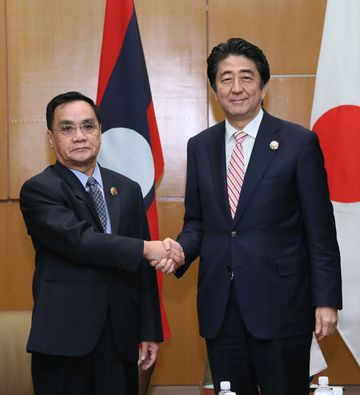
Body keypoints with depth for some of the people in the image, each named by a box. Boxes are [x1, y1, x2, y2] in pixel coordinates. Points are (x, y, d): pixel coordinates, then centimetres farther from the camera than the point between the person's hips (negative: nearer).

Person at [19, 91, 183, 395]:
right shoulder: (38, 190, -4)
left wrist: (150, 331, 8)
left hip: (121, 334, 4)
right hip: (65, 336, -4)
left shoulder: (128, 190, 11)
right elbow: (78, 240, -20)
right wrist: (146, 248, -16)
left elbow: (142, 267, 11)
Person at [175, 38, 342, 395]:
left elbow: (320, 230, -4)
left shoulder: (299, 142, -4)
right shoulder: (200, 146, 9)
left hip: (280, 303, -4)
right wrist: (181, 251, -7)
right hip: (219, 308, 4)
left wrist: (326, 300, -8)